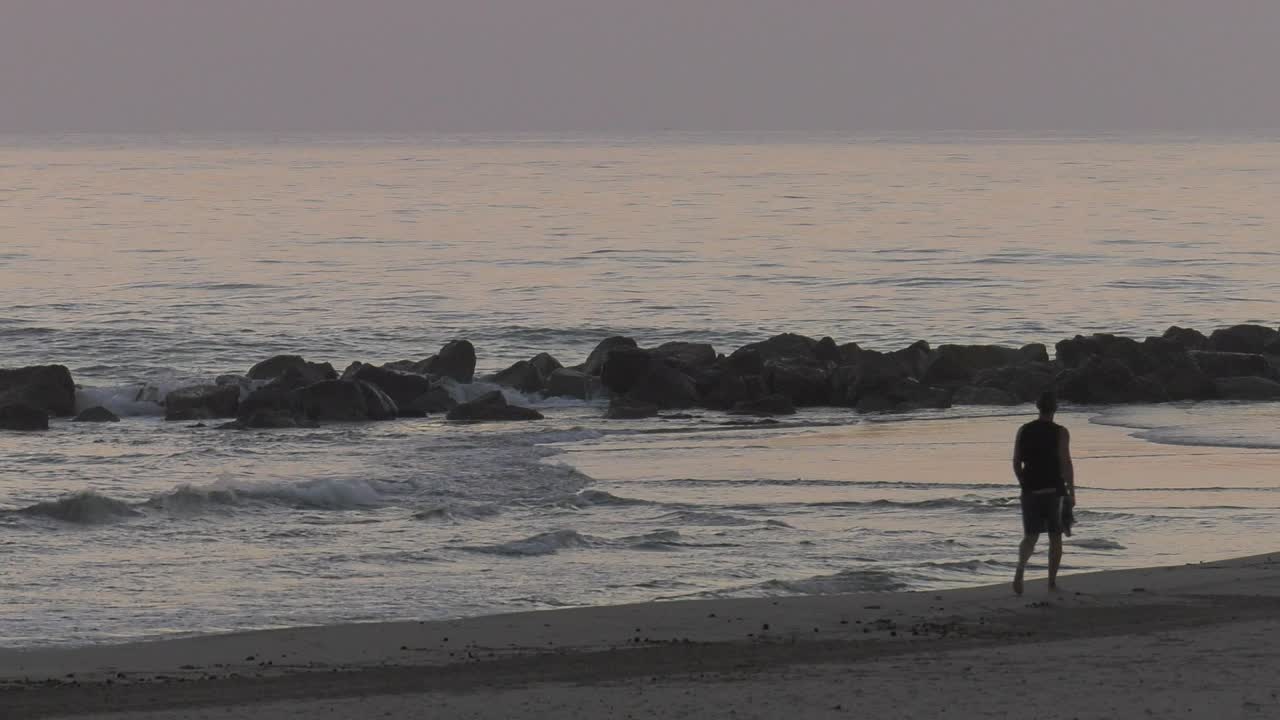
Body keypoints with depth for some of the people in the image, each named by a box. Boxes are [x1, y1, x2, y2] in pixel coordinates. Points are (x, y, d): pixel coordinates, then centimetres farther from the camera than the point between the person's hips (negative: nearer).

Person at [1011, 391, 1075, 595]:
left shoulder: (1023, 431, 3)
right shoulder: (1060, 433, -8)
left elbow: (1016, 463, 5)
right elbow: (1066, 464, -12)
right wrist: (1071, 493, -7)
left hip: (1030, 491, 3)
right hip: (1054, 490, -3)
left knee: (1030, 536, 7)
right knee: (1055, 537, 11)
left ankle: (1020, 571, -19)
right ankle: (1052, 582, 12)